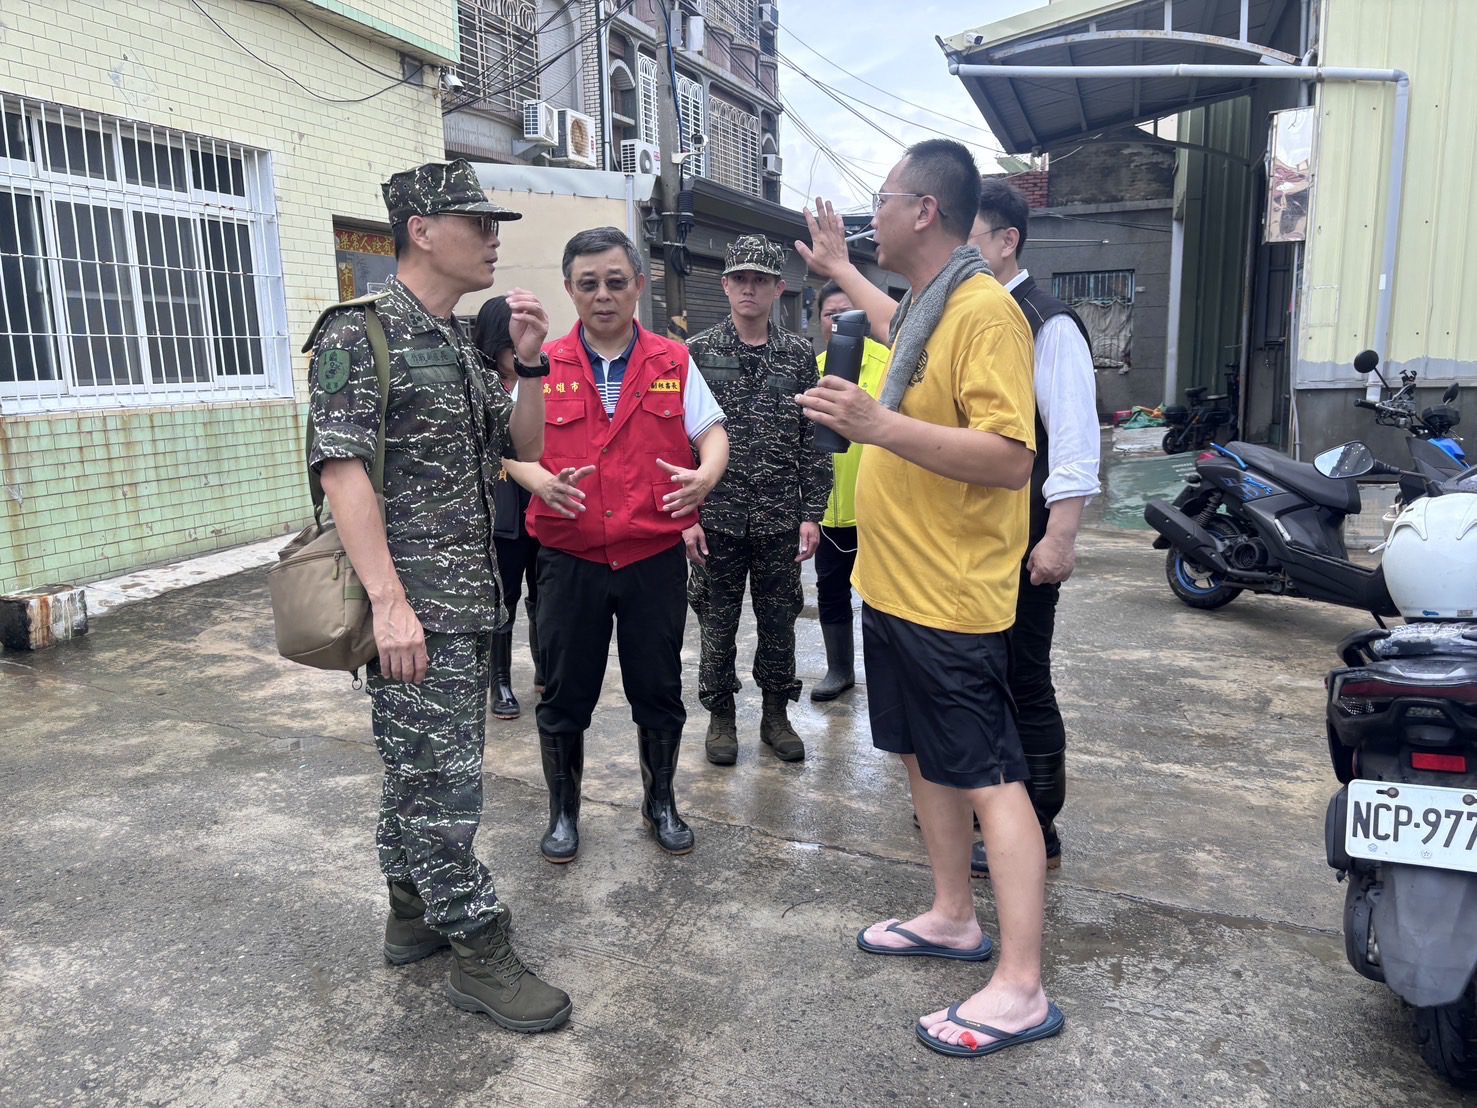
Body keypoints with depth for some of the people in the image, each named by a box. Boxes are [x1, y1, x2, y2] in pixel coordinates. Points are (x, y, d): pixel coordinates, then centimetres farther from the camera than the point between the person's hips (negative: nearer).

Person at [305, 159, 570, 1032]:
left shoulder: (466, 344, 14)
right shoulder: (359, 335, -9)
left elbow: (527, 448, 15)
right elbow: (342, 468, -16)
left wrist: (534, 365, -1)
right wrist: (391, 602, -23)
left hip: (472, 598, 8)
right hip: (413, 604, -8)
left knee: (425, 767, 17)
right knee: (442, 776, -1)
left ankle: (415, 913, 32)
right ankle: (481, 952, 10)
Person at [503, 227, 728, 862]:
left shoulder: (673, 363, 5)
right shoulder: (543, 366, 3)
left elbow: (711, 430, 5)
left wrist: (707, 473, -17)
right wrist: (539, 480, -19)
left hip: (655, 559, 1)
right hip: (570, 561, 0)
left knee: (658, 691, 12)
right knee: (565, 695, 9)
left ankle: (660, 803, 33)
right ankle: (563, 810, 30)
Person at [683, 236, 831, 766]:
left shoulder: (799, 355, 3)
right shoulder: (697, 353, -1)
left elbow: (814, 441, 4)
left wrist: (812, 513, -1)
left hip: (780, 520, 1)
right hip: (716, 518, -1)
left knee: (779, 622, 11)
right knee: (718, 623, 9)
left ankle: (776, 715, 28)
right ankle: (721, 716, 26)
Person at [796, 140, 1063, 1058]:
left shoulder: (986, 311, -16)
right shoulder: (923, 305, 13)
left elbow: (1010, 459, -26)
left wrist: (881, 424, -31)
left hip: (951, 596, -10)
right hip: (896, 585, 10)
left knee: (991, 780, -3)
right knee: (926, 758, 18)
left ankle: (1020, 990, 8)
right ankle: (953, 917, 35)